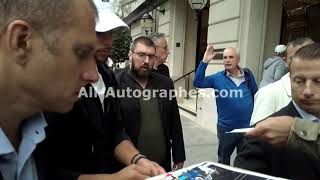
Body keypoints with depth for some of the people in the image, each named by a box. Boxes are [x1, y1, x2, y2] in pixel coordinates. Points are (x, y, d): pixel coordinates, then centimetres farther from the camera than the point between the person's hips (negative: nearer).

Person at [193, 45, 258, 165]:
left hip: (247, 127, 1)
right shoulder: (217, 78, -8)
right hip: (226, 128, -1)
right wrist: (205, 61, -28)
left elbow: (256, 96, 8)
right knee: (223, 160, 20)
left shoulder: (248, 75, -2)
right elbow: (197, 83, -21)